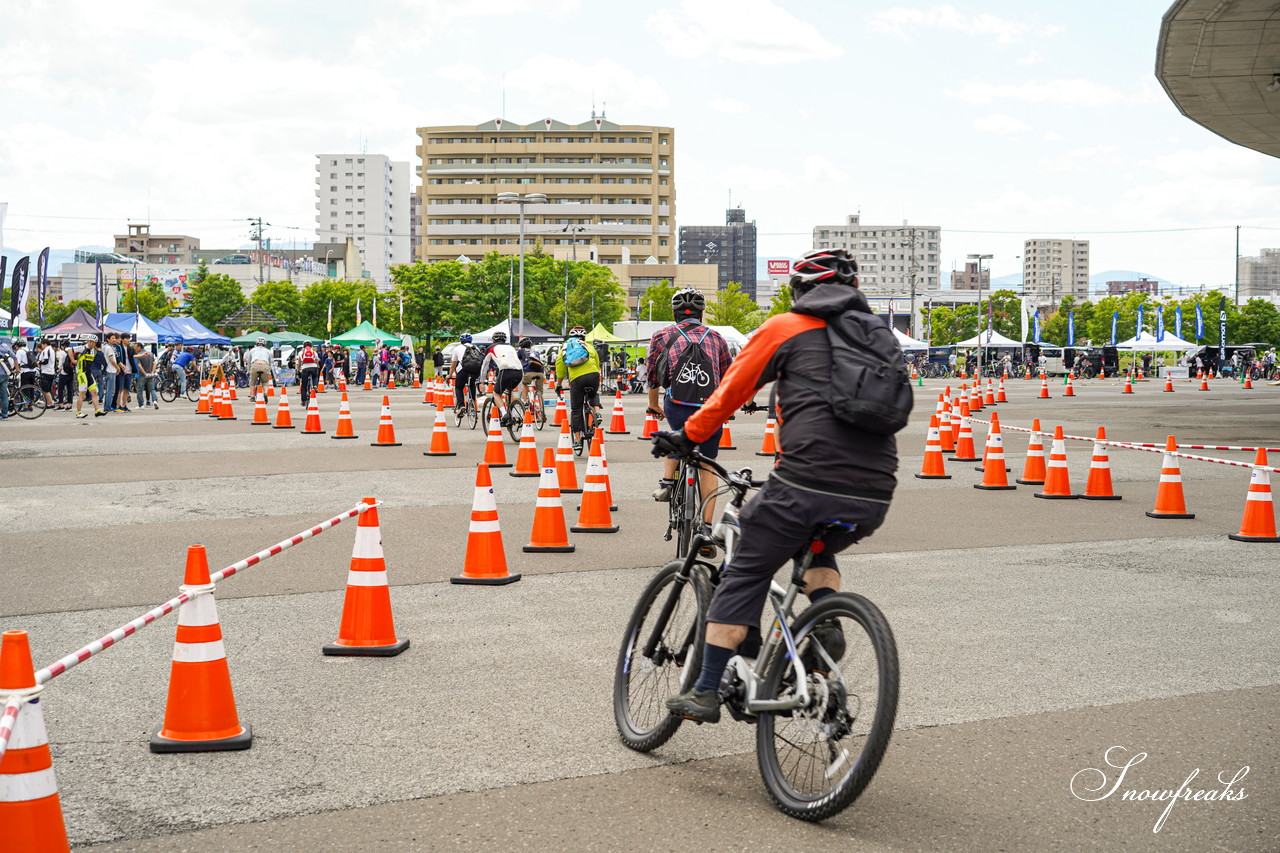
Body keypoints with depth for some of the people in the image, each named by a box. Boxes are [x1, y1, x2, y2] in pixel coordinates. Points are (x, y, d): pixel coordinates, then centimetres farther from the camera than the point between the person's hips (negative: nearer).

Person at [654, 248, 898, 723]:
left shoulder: (786, 328, 8)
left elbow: (730, 391, 12)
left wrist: (687, 437, 26)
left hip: (808, 481, -5)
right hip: (875, 495, 5)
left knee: (745, 575, 9)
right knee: (817, 551, 34)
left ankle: (706, 692, 9)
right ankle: (827, 626, 9)